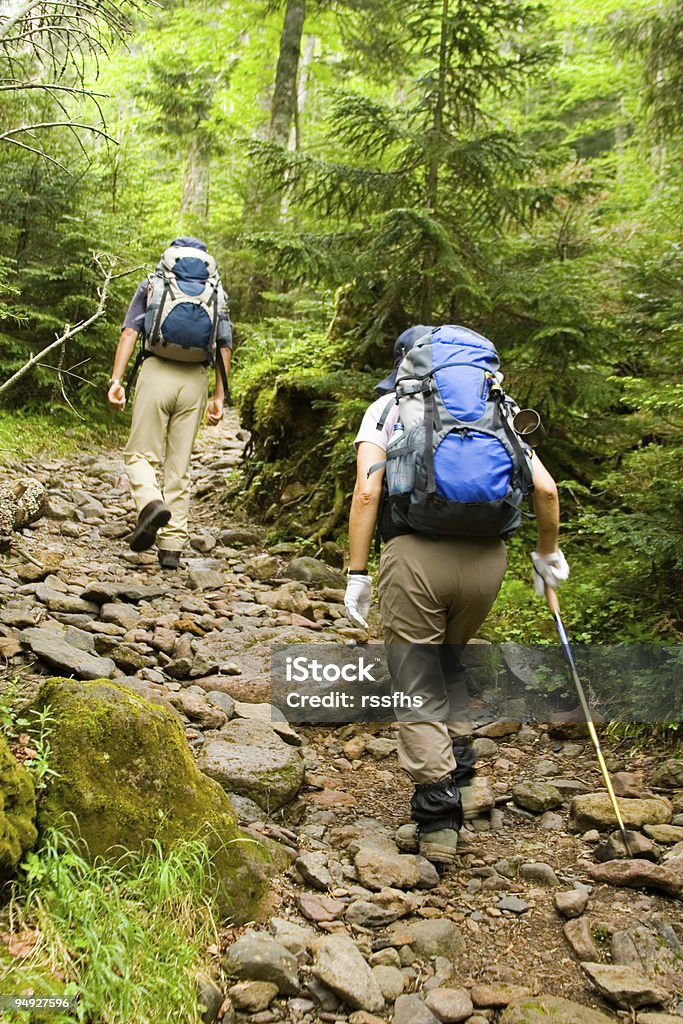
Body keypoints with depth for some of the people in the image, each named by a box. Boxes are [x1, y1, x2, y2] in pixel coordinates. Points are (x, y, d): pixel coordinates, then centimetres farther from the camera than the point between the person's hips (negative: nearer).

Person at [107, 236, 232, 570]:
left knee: (141, 453, 7)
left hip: (157, 371, -2)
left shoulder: (151, 286, 14)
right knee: (179, 465, 6)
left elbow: (129, 332, 2)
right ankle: (172, 548, 3)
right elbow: (225, 347, 11)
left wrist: (116, 379, -3)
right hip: (196, 379, 2)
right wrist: (219, 397, 11)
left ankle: (151, 503, -24)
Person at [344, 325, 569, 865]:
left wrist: (357, 573, 0)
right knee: (447, 664, 29)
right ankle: (456, 766, 24)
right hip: (487, 555, 4)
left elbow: (367, 492, -2)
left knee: (418, 690, 7)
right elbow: (545, 488, 10)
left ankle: (438, 819, 6)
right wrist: (548, 554, 23)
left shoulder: (387, 407, 13)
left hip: (416, 553, -3)